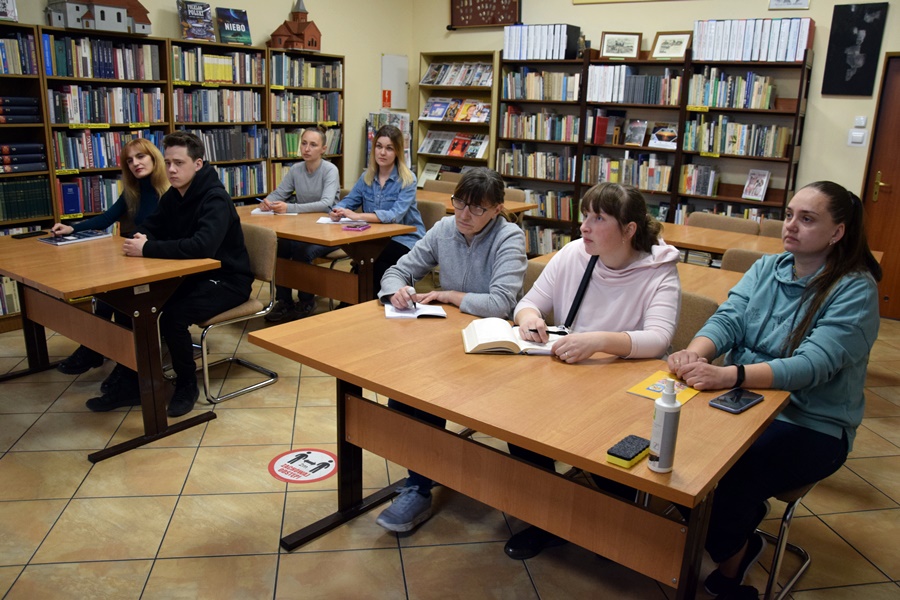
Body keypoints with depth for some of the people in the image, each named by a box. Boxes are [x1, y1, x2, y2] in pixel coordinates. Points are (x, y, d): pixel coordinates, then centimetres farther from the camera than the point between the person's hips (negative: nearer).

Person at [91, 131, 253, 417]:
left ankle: (187, 385, -5)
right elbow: (150, 227, 13)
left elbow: (202, 245, -37)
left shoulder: (215, 199, -21)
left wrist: (146, 249, -32)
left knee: (172, 314, -30)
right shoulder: (173, 196, 5)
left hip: (226, 280, -8)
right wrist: (141, 237, -12)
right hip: (192, 276, 9)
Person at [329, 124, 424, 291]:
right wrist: (338, 211, -16)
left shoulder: (407, 180, -9)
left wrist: (358, 216, -33)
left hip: (405, 239, -4)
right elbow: (348, 201, 10)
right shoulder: (367, 177, 9)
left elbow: (396, 215, -22)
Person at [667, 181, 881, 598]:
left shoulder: (855, 289, -11)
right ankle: (744, 518, 10)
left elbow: (814, 364, -25)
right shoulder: (766, 268, 7)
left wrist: (729, 375, -40)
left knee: (725, 480, -27)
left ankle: (730, 563, 9)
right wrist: (694, 353, -28)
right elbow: (727, 320, -4)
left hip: (812, 426, -5)